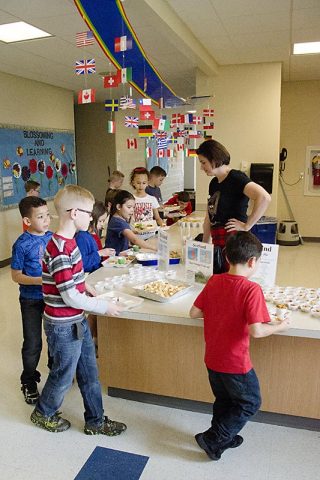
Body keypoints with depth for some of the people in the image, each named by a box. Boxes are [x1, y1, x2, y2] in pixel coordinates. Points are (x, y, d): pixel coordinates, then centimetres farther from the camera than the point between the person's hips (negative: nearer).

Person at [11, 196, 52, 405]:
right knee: (33, 343, 7)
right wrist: (40, 281, -26)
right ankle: (29, 382, 30)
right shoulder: (22, 244, -17)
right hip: (32, 300, -5)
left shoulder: (52, 237, -3)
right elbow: (16, 276, -13)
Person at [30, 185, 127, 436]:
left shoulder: (67, 241, 3)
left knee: (89, 372, 18)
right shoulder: (61, 250, -27)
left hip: (77, 321, 9)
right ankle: (43, 413, 42)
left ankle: (96, 421, 36)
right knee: (64, 375, 14)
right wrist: (103, 306, -15)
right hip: (64, 326, -9)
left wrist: (86, 285, 5)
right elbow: (70, 297, -26)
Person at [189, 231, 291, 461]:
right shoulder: (251, 289, -23)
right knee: (250, 403, 19)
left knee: (224, 400, 27)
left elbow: (194, 313, -2)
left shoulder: (214, 281, -6)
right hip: (235, 363, -6)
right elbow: (256, 331, -28)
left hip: (212, 358, 6)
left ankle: (224, 437, 44)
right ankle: (212, 440, 18)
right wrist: (280, 326, -11)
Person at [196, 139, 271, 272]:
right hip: (218, 243, 8)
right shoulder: (214, 183, 15)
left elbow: (264, 197, -25)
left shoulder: (236, 178, -10)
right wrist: (204, 244, 19)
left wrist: (246, 226, -18)